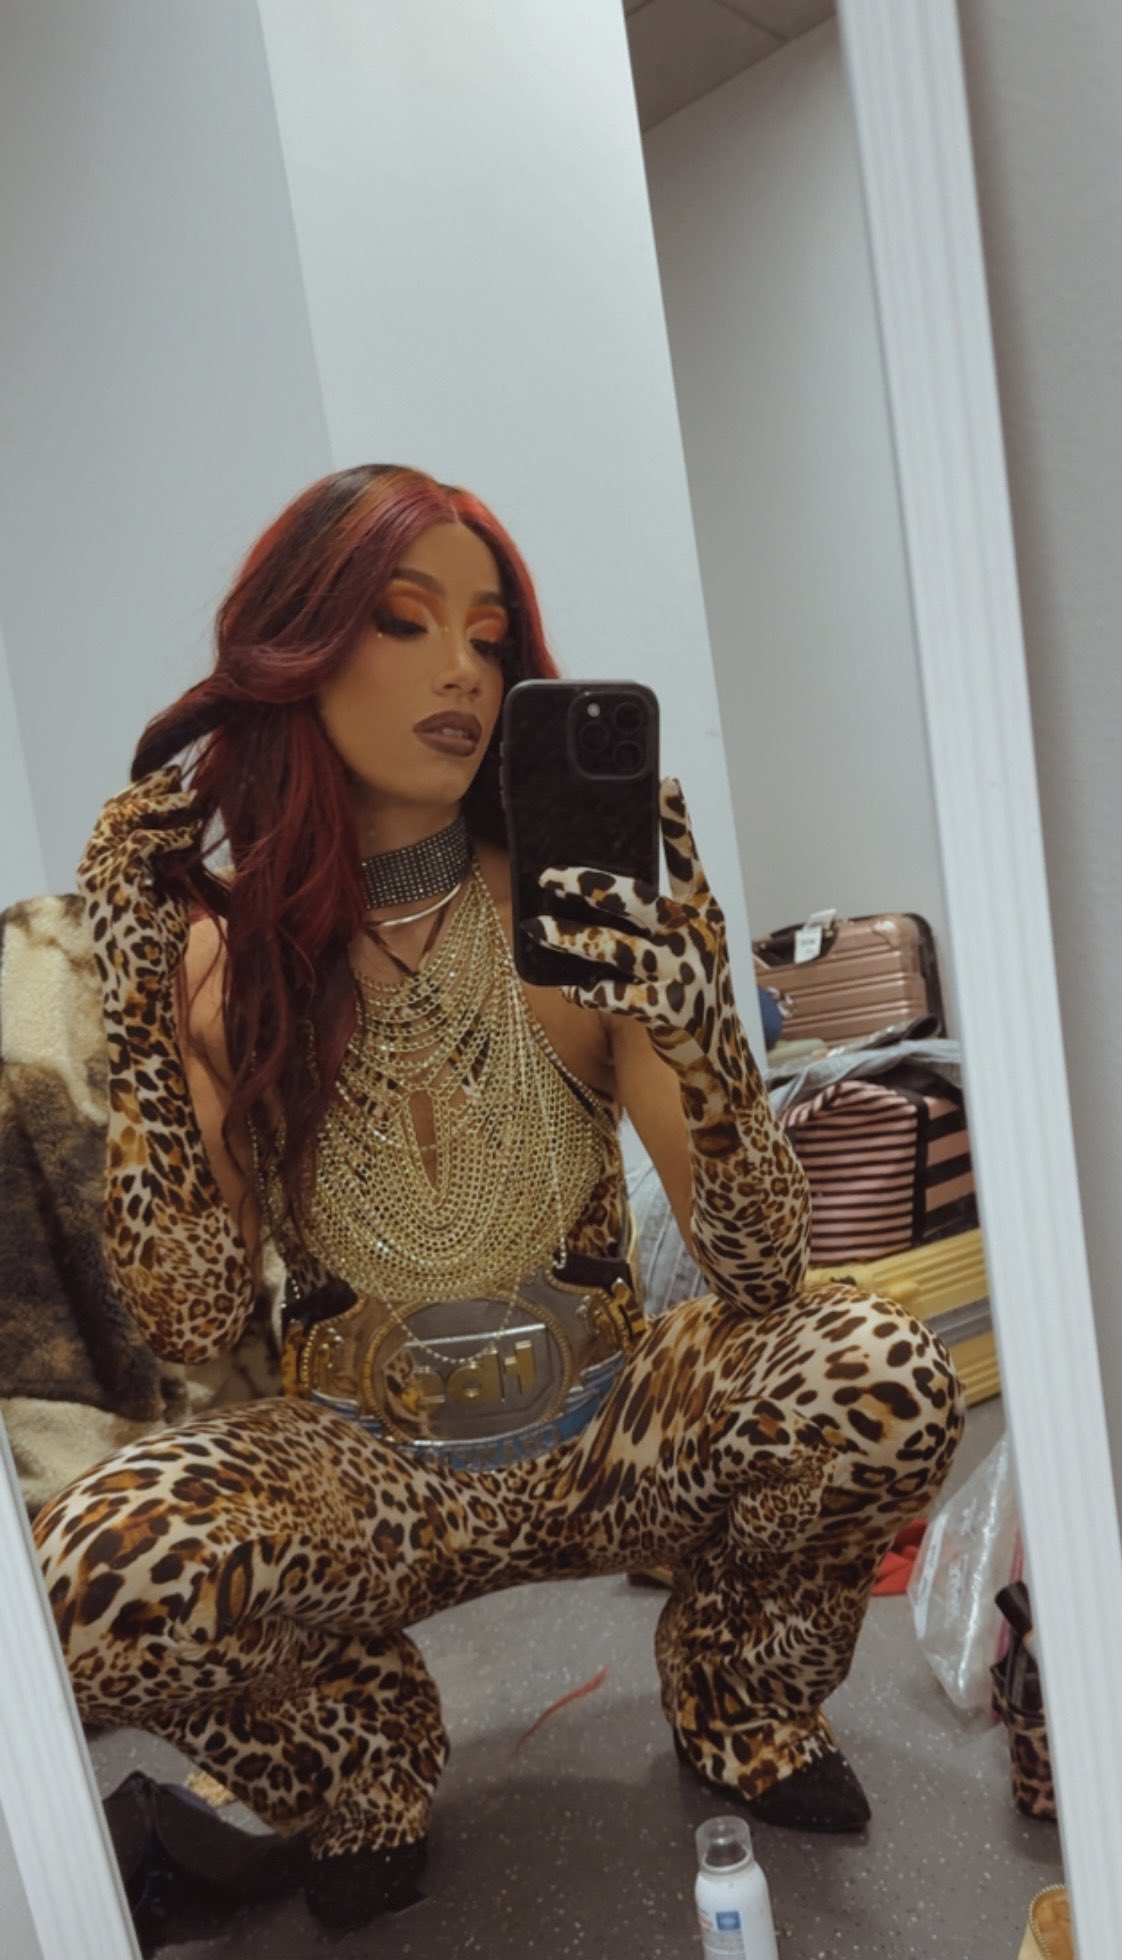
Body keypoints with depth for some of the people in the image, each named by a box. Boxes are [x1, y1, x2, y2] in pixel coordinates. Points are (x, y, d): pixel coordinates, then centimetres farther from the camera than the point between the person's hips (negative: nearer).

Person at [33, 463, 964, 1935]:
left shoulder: (584, 907, -14)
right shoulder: (207, 922, -10)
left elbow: (759, 1273, -17)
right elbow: (193, 1326, -14)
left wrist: (683, 1009, -33)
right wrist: (180, 1032, -23)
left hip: (606, 1429, 1)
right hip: (360, 1471, 0)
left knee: (883, 1380, -25)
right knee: (95, 1579, -27)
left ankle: (744, 1701, 10)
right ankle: (363, 1762, 9)